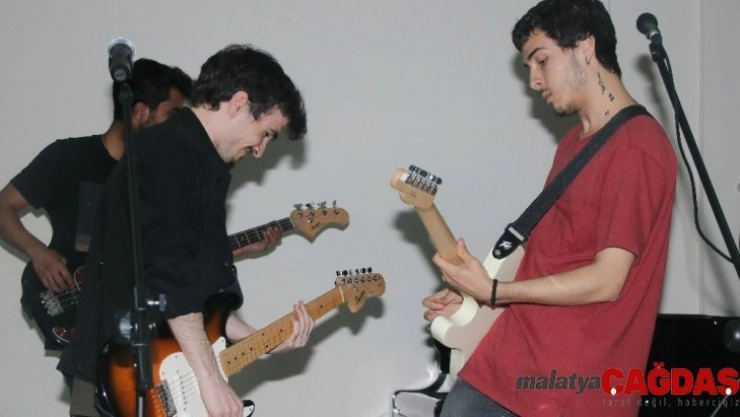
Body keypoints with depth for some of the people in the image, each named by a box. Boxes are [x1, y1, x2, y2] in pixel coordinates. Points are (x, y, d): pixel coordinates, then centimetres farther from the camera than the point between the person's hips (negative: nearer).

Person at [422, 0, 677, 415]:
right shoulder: (575, 142, 17)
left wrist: (493, 292, -13)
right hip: (508, 357, 8)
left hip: (574, 382, -8)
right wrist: (473, 292, 6)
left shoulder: (637, 147, -14)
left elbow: (606, 281, -18)